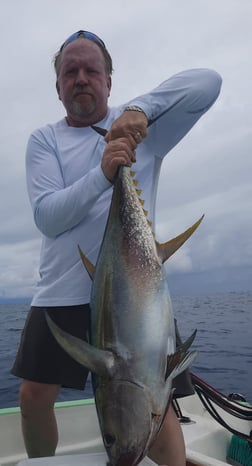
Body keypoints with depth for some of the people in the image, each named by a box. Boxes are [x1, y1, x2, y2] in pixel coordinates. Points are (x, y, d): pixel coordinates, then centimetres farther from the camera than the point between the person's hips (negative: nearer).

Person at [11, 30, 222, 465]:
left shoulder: (142, 126, 5)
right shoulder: (44, 140, 6)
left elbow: (207, 82, -7)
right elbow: (46, 216, -9)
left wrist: (139, 108, -20)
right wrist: (102, 174, -23)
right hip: (60, 294, 3)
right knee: (33, 397, 12)